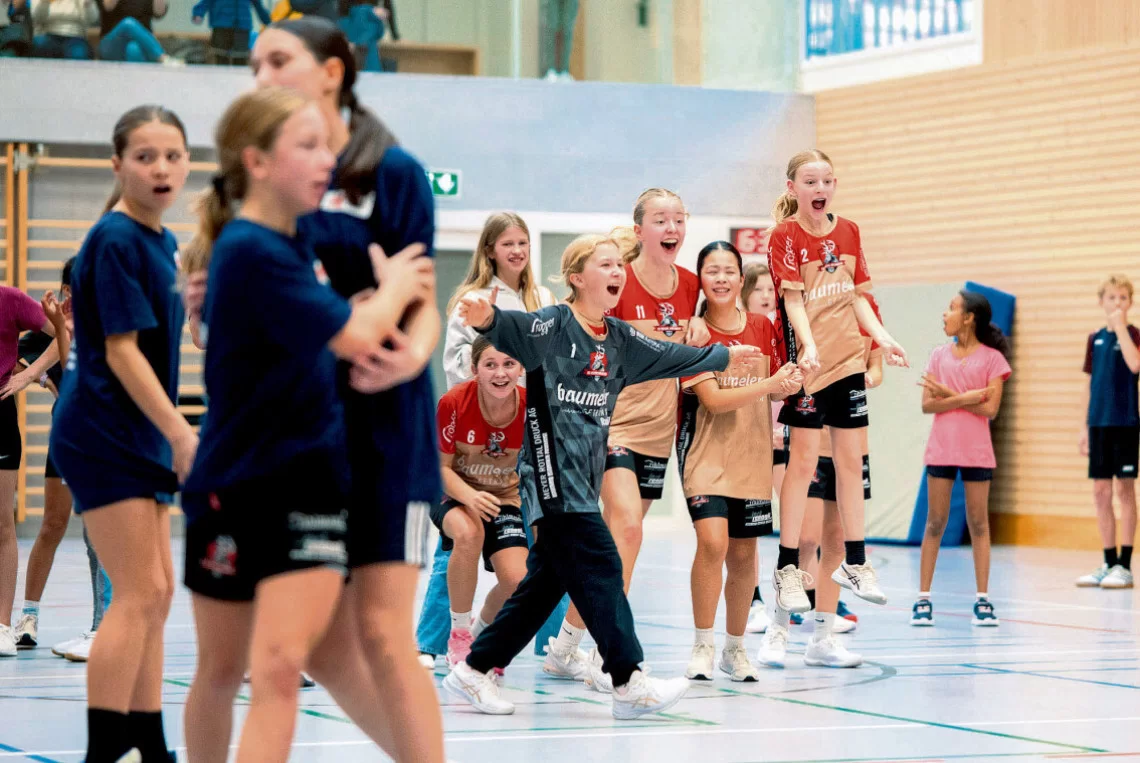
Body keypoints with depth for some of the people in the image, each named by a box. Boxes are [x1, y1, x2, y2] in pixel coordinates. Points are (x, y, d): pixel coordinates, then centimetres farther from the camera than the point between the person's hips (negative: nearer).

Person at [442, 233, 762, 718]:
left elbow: (669, 357, 28)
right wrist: (487, 319, -50)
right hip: (555, 472, -8)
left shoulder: (620, 339, 13)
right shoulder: (554, 325, -9)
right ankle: (629, 682, -11)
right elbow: (515, 331, -28)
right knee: (599, 567, -12)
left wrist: (723, 356, 39)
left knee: (546, 581, 9)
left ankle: (474, 671, 16)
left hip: (586, 474, 8)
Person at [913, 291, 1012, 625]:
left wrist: (949, 395, -13)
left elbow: (990, 409, -10)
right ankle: (923, 598, 6)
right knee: (935, 523, 3)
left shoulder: (991, 358, -2)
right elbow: (927, 405, -2)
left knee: (978, 524, 2)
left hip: (977, 452, -2)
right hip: (941, 449, 2)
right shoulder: (939, 355, 7)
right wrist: (965, 398, -15)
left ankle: (983, 600, 7)